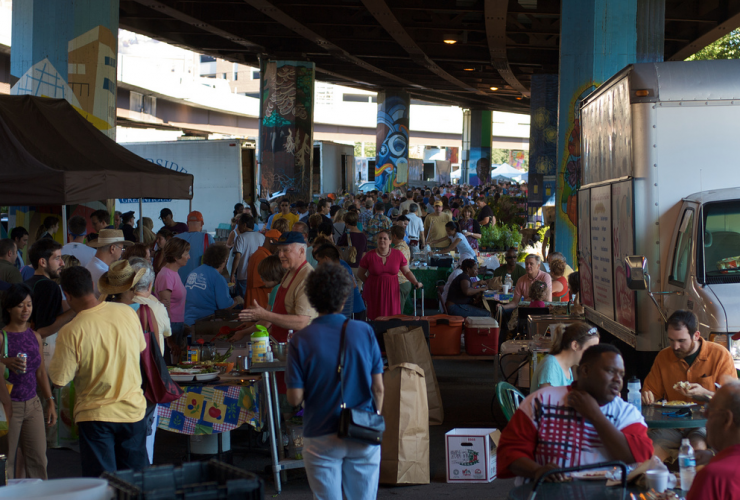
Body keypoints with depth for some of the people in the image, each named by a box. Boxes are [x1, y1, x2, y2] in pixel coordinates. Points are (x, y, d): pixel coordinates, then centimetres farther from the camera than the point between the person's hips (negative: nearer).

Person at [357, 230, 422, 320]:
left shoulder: (398, 254, 2)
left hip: (392, 292, 1)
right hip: (375, 292, -1)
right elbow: (360, 273, 8)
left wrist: (416, 283, -4)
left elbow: (407, 272, 8)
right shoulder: (370, 255, -2)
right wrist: (369, 283, 2)